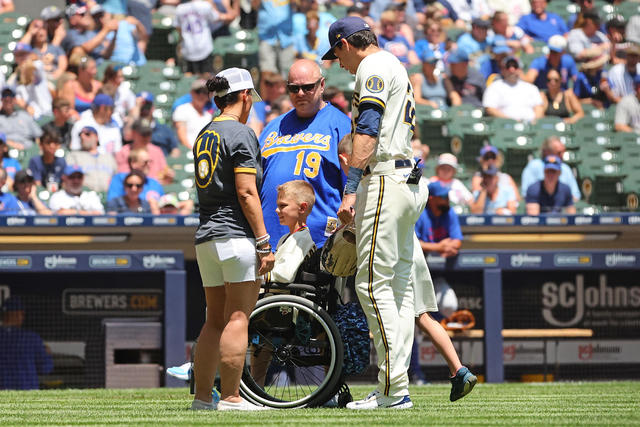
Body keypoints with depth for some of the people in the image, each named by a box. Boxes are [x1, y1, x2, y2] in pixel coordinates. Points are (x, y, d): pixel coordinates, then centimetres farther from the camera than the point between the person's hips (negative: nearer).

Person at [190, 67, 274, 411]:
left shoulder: (204, 135, 17)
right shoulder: (241, 133, -7)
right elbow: (246, 193, -14)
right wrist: (264, 242, -14)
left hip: (205, 236, 8)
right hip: (237, 235, -8)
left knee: (215, 318, 10)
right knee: (238, 318, -7)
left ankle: (202, 396, 8)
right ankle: (230, 397, -10)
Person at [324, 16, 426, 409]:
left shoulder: (373, 66, -7)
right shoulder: (396, 68, 25)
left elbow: (368, 131, -18)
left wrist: (351, 189, -24)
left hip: (384, 181, -10)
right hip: (409, 184, 10)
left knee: (373, 284, -11)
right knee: (399, 286, 8)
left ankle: (394, 389, -15)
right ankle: (396, 387, 8)